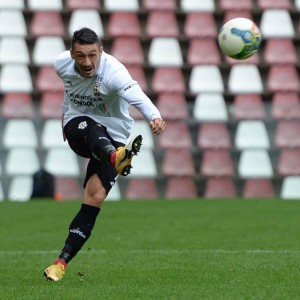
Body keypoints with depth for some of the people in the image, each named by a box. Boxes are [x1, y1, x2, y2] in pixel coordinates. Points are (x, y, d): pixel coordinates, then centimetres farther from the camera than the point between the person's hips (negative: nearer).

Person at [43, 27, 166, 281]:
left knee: (95, 197, -15)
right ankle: (116, 158, -73)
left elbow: (136, 95, -46)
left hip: (113, 135, -2)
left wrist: (154, 116, -65)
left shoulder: (113, 71, -26)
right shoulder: (63, 64, -9)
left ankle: (62, 262, -9)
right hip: (77, 127, 2)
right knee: (92, 129, -37)